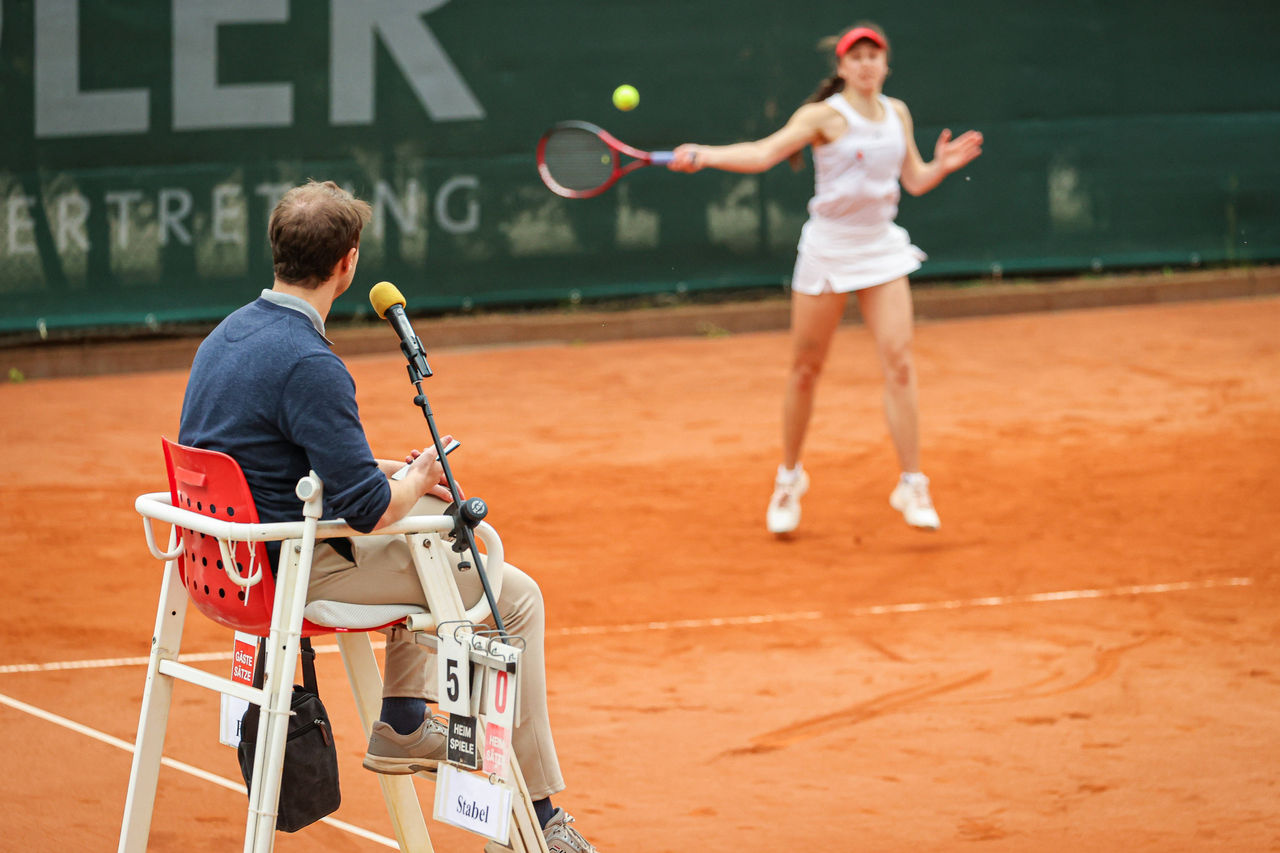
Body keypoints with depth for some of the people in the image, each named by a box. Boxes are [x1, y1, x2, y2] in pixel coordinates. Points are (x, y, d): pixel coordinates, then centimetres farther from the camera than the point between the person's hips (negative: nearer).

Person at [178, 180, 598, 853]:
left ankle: (402, 724, 34)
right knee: (515, 598, -3)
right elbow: (368, 510, -26)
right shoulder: (309, 366, -26)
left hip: (235, 552, 10)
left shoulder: (227, 335, 5)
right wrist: (416, 480, -4)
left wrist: (387, 472, 13)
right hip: (300, 569, -10)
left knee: (435, 519, 32)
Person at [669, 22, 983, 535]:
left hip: (881, 251, 3)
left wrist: (942, 166, -8)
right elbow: (764, 153, -22)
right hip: (827, 250, -3)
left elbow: (914, 181, 14)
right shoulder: (824, 115, -11)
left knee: (898, 363, -10)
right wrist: (703, 155, -36)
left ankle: (911, 485, -6)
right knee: (805, 370, 4)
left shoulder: (897, 113, 6)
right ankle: (790, 478, 24)